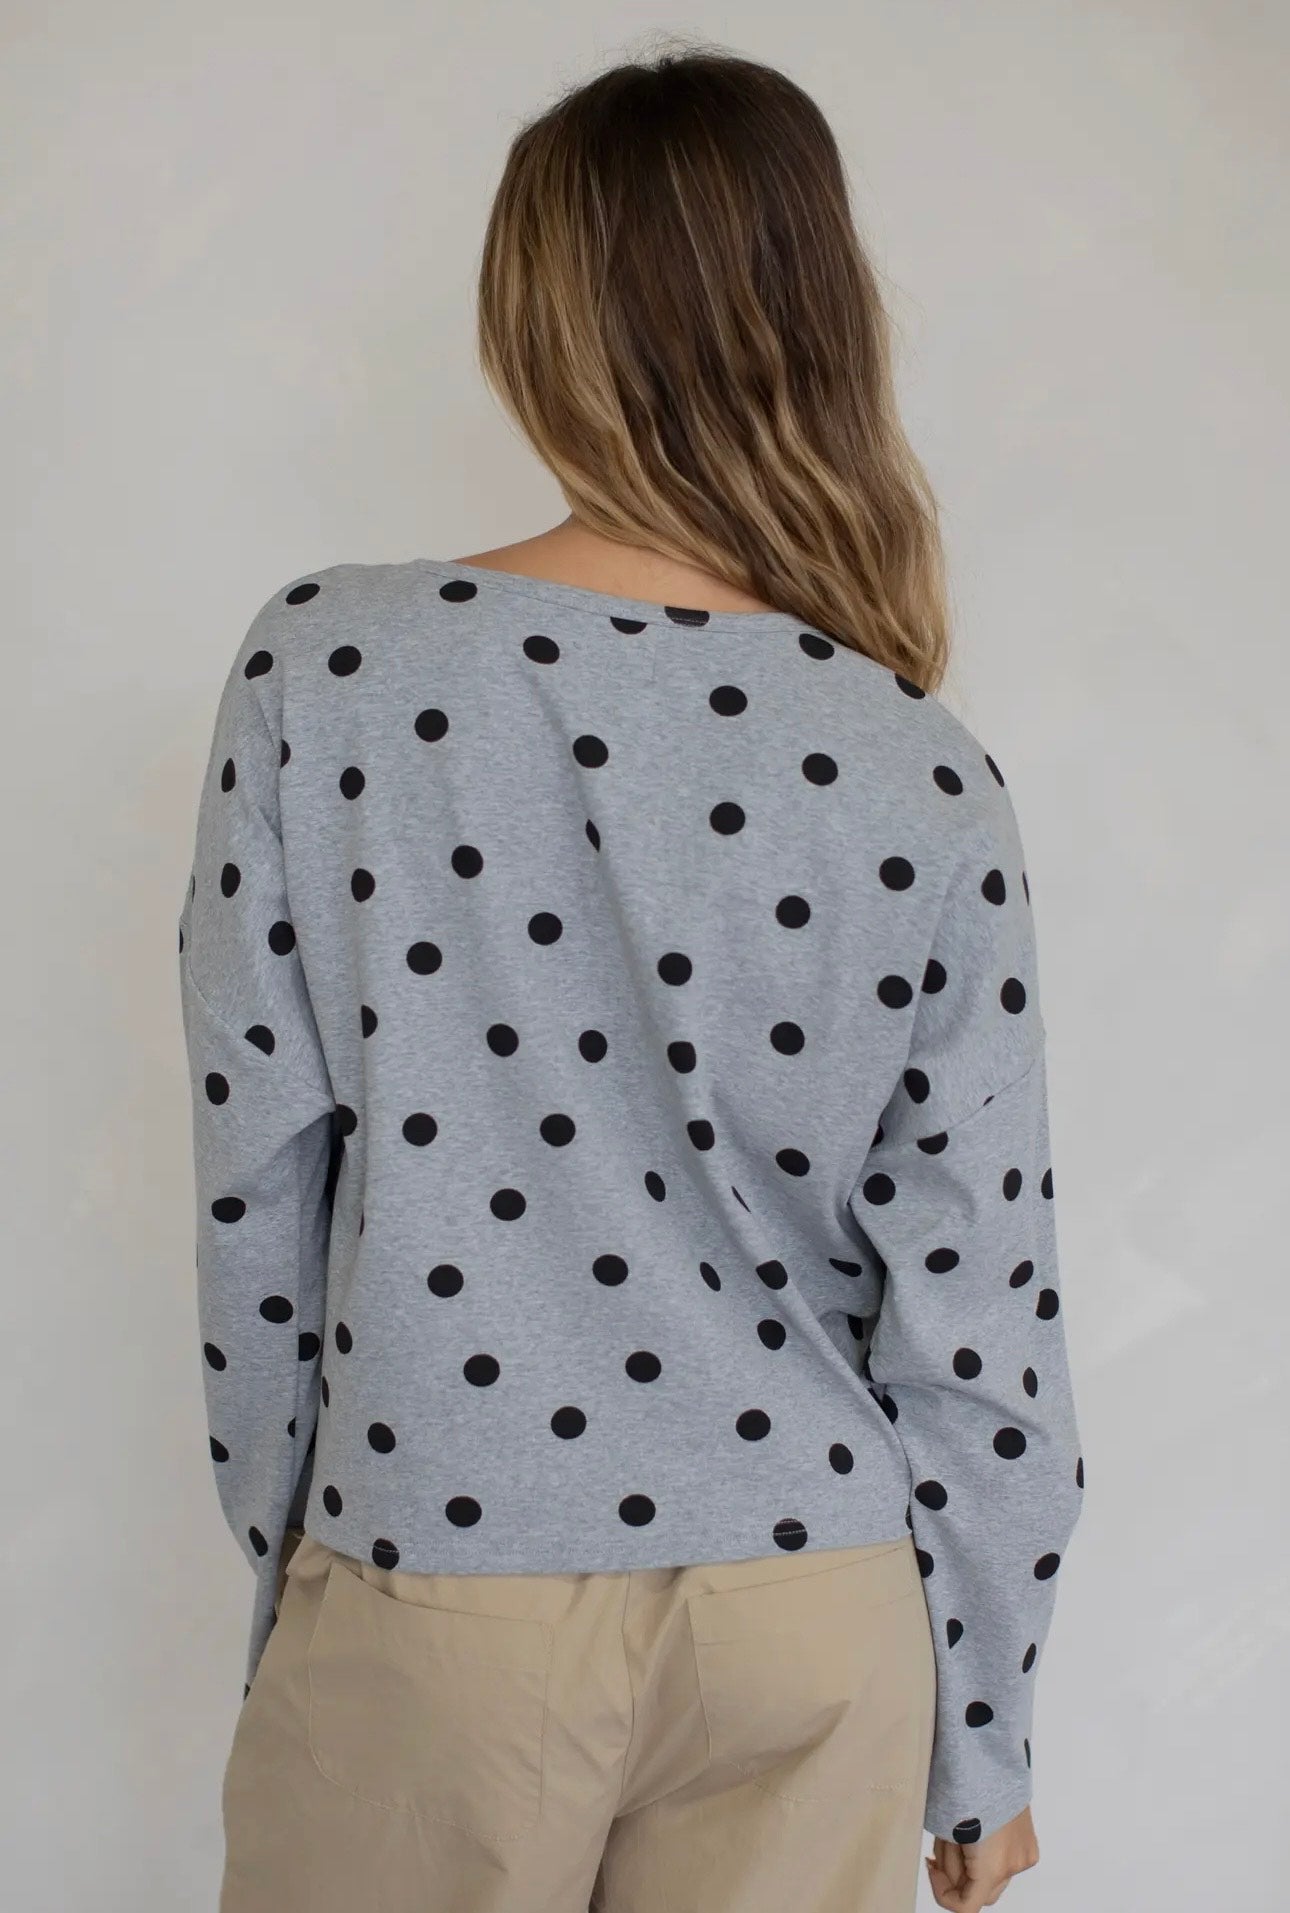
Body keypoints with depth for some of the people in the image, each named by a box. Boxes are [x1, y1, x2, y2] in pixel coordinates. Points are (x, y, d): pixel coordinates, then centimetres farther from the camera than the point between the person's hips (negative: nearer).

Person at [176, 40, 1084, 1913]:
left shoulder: (320, 671, -11)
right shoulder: (929, 787, -10)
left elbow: (259, 1194, -6)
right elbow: (977, 1318, -6)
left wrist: (282, 1560, 9)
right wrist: (985, 1744, 7)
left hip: (425, 1599, 0)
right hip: (811, 1621, 1)